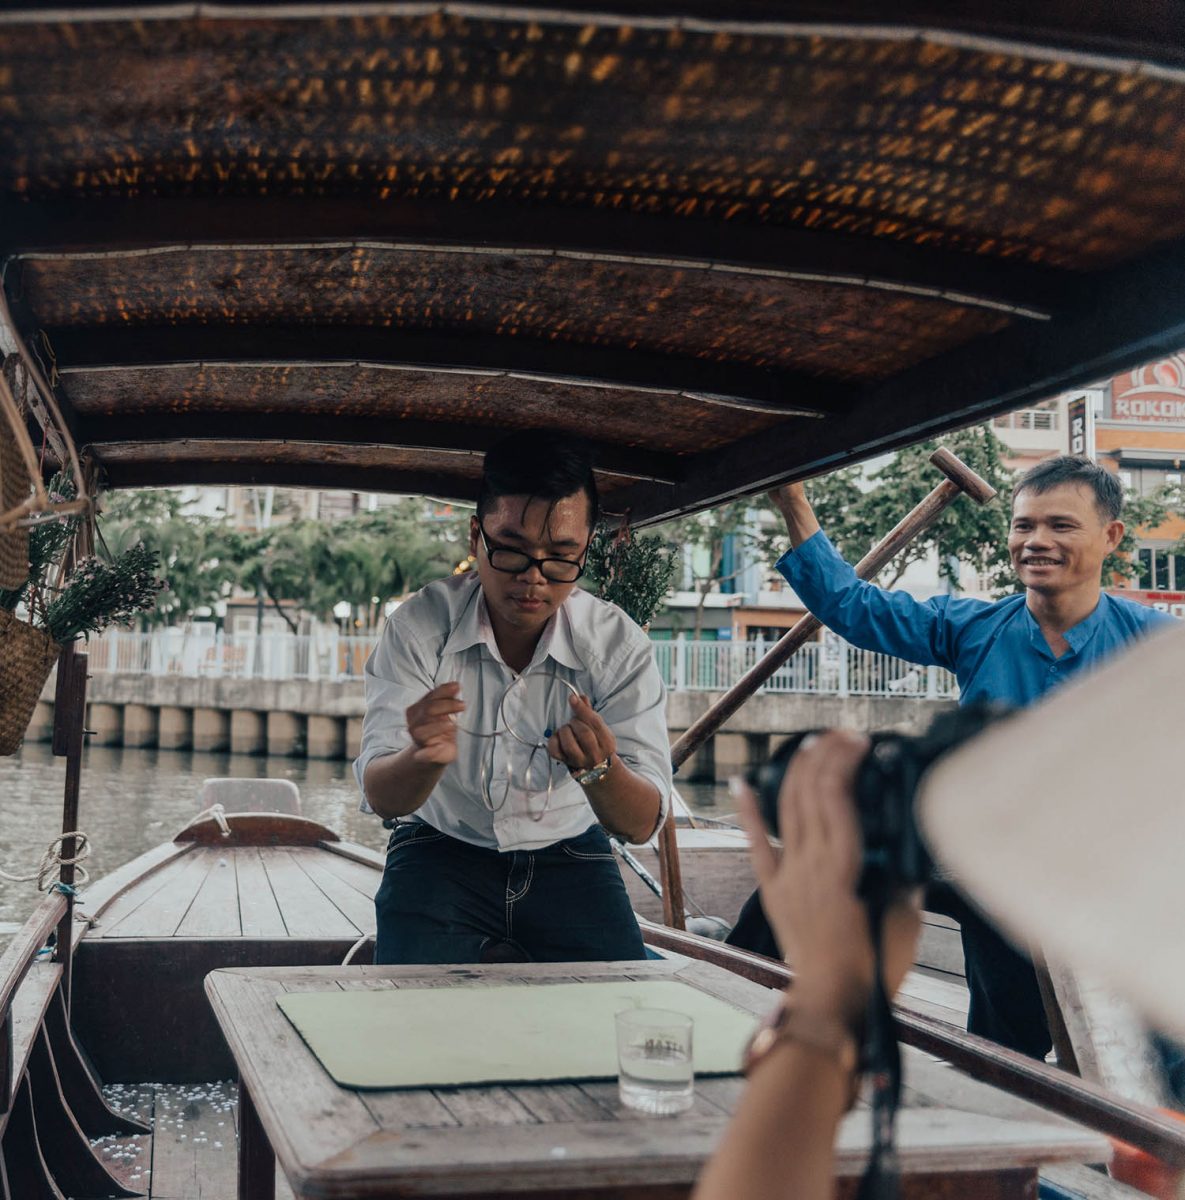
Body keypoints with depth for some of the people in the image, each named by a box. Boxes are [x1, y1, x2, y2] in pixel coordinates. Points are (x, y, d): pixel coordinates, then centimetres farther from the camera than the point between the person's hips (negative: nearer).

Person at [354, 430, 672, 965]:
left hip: (568, 860, 2)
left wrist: (599, 770, -40)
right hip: (441, 855, -2)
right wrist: (422, 758, -44)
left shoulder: (619, 645, -13)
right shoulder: (420, 626, -14)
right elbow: (380, 797, -20)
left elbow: (641, 824, -17)